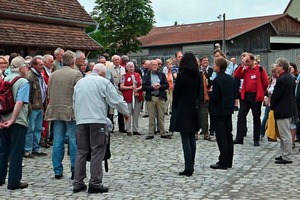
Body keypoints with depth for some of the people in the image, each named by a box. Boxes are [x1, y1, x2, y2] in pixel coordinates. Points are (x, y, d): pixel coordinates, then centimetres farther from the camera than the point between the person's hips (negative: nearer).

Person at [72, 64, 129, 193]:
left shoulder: (79, 82, 17)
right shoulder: (103, 82, 0)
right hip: (97, 120, -5)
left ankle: (78, 183, 10)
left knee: (81, 152, 10)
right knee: (97, 152, 0)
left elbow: (74, 102, 20)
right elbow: (116, 100, -1)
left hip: (81, 120, 5)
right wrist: (126, 112, 14)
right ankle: (95, 183, -1)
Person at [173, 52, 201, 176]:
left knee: (185, 139, -4)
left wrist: (175, 106, 7)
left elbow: (176, 92, -8)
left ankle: (188, 167, -5)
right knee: (192, 138, 12)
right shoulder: (197, 76, 3)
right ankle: (191, 166, 17)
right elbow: (199, 92, 9)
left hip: (183, 110, -6)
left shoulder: (182, 75, -13)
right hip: (194, 109, 6)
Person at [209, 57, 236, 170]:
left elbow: (215, 97, -19)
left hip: (218, 112, -8)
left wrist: (210, 92, -1)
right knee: (228, 135, 12)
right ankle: (229, 161, 19)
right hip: (228, 110, 8)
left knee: (221, 137, -4)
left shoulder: (217, 80, -18)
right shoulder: (231, 79, 7)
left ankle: (223, 162, 0)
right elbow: (234, 94, 11)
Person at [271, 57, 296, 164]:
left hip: (282, 110, -10)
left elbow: (276, 95, -16)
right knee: (286, 134, 17)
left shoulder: (281, 80, -20)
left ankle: (287, 157, 1)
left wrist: (272, 106, 1)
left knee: (285, 135, -4)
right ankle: (285, 154, 24)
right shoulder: (291, 78, 10)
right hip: (289, 109, 10)